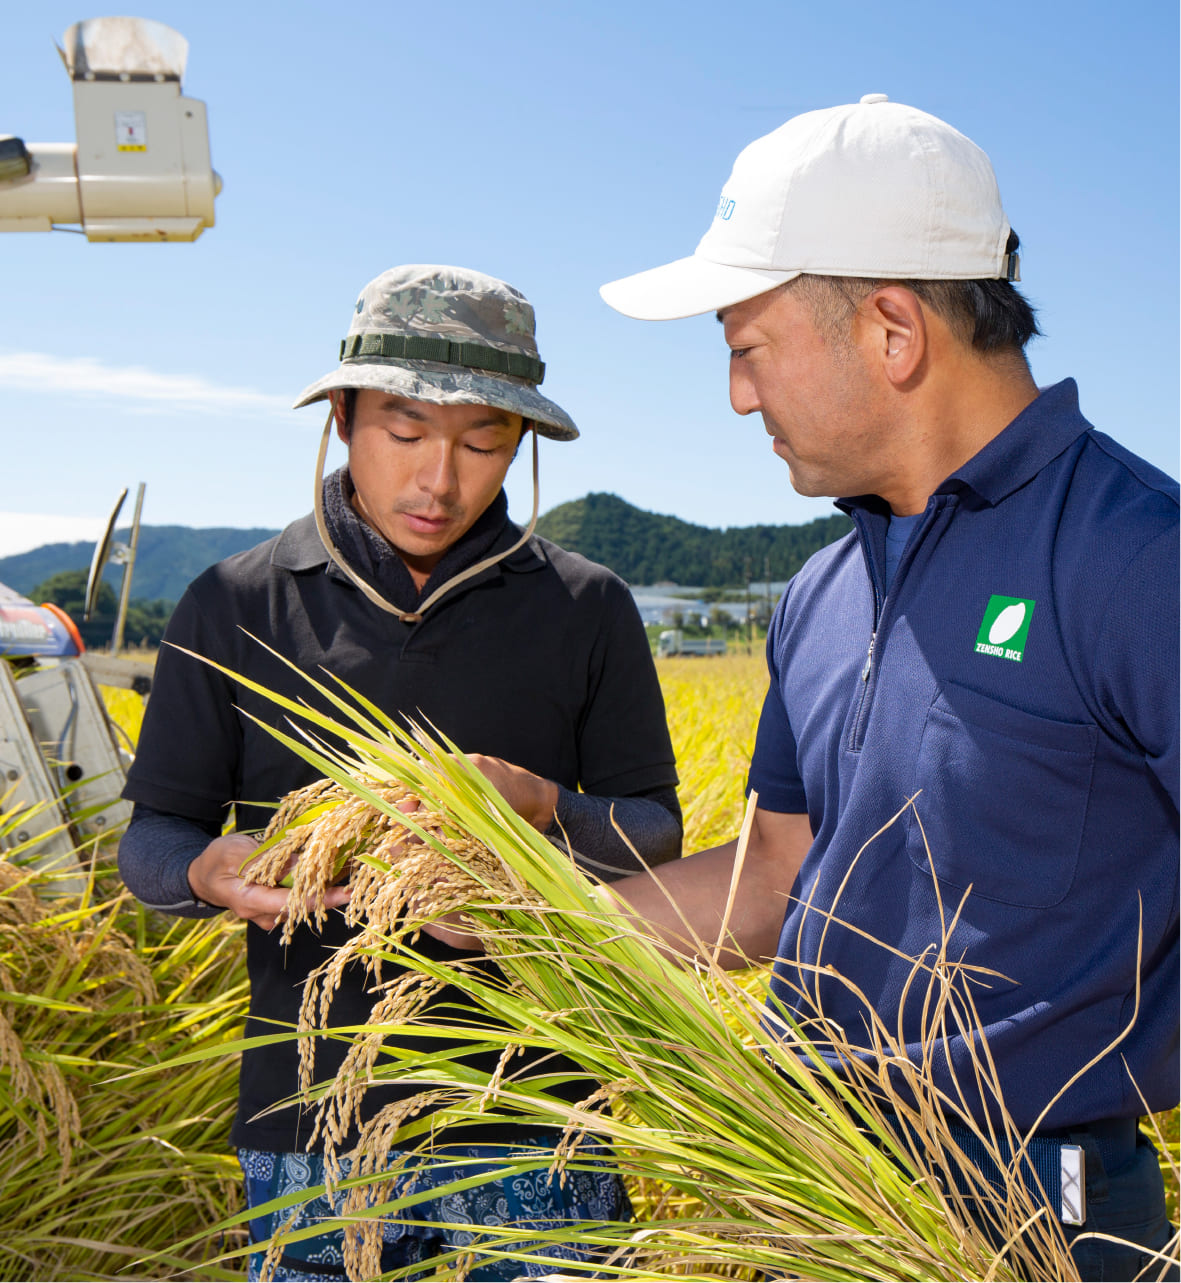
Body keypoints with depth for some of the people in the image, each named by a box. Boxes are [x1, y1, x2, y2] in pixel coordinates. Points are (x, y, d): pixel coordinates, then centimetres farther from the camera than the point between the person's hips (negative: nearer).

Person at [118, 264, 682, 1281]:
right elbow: (152, 835, 5)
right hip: (309, 1122, 1)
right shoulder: (236, 608, 2)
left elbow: (655, 836, 3)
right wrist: (211, 873, -18)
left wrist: (545, 810, -18)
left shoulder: (588, 609, 2)